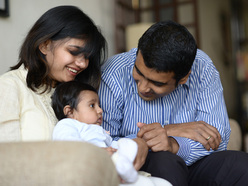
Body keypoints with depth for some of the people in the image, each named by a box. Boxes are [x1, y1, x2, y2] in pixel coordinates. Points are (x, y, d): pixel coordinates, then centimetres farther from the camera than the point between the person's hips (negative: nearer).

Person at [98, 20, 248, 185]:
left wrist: (174, 145, -33)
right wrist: (170, 130, -22)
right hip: (138, 171, -3)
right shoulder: (114, 74, -18)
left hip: (192, 166, 4)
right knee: (164, 160, -35)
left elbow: (219, 137, -13)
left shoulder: (202, 68, -11)